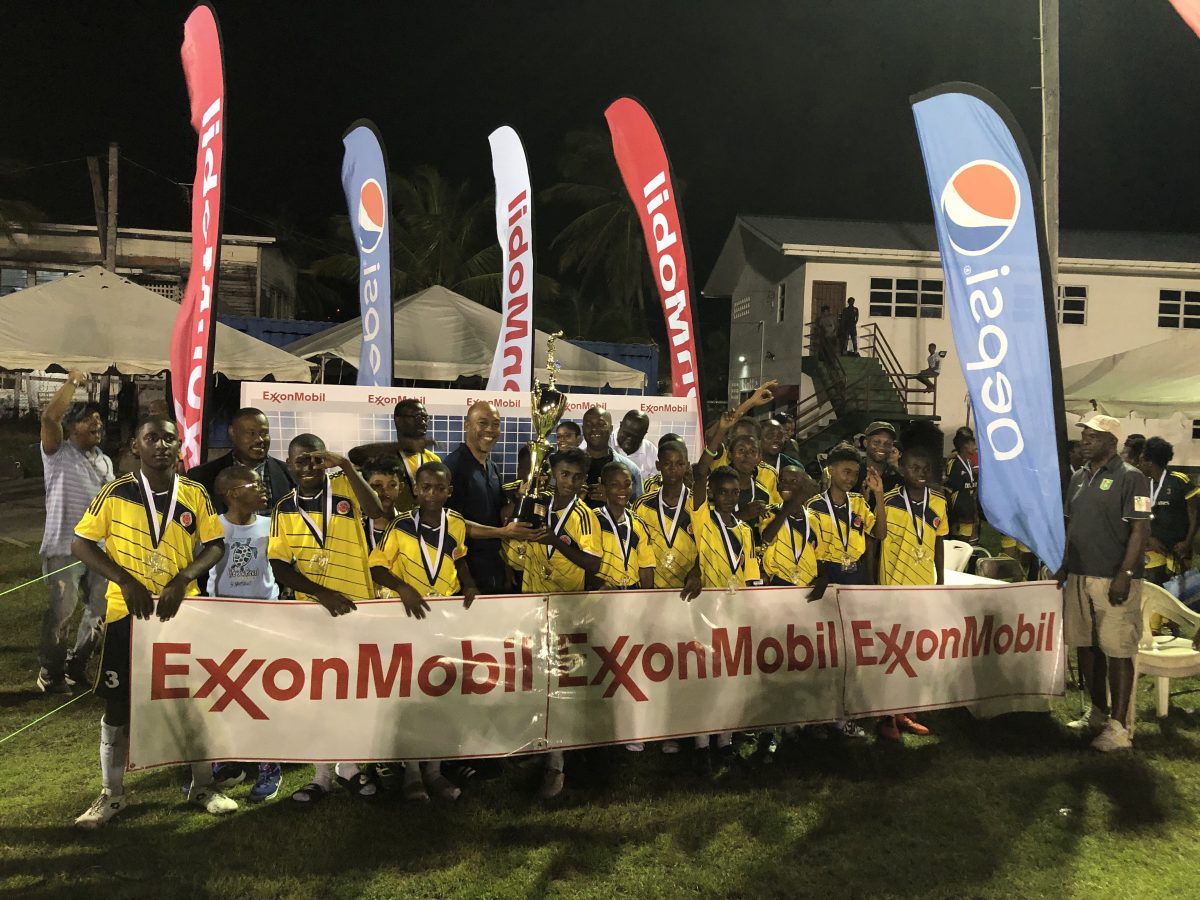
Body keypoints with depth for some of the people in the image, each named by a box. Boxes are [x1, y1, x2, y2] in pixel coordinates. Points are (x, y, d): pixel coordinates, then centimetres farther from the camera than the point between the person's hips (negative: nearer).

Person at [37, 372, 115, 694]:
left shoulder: (105, 461, 15)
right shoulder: (58, 453, -4)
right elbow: (49, 416, -23)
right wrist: (72, 382, -17)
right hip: (64, 548, -6)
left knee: (100, 611, 12)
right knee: (61, 613, -1)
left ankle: (76, 668, 29)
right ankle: (50, 675, 14)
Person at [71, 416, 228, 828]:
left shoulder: (195, 494, -4)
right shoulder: (115, 493, -7)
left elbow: (216, 544, 0)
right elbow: (80, 543, -3)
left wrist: (182, 580, -15)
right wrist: (126, 581, -16)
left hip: (183, 612, 1)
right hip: (127, 612, -1)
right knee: (118, 705, 8)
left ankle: (202, 785, 25)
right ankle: (112, 794, 27)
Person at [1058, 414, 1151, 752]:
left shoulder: (1130, 478, -8)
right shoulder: (1078, 478, 13)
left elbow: (1140, 530, -12)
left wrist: (1124, 575, -18)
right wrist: (1063, 566, 13)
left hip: (1114, 580, -7)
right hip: (1080, 576, 7)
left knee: (1117, 652, -2)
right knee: (1085, 646, 13)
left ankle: (1119, 726, 6)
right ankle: (1098, 713, 27)